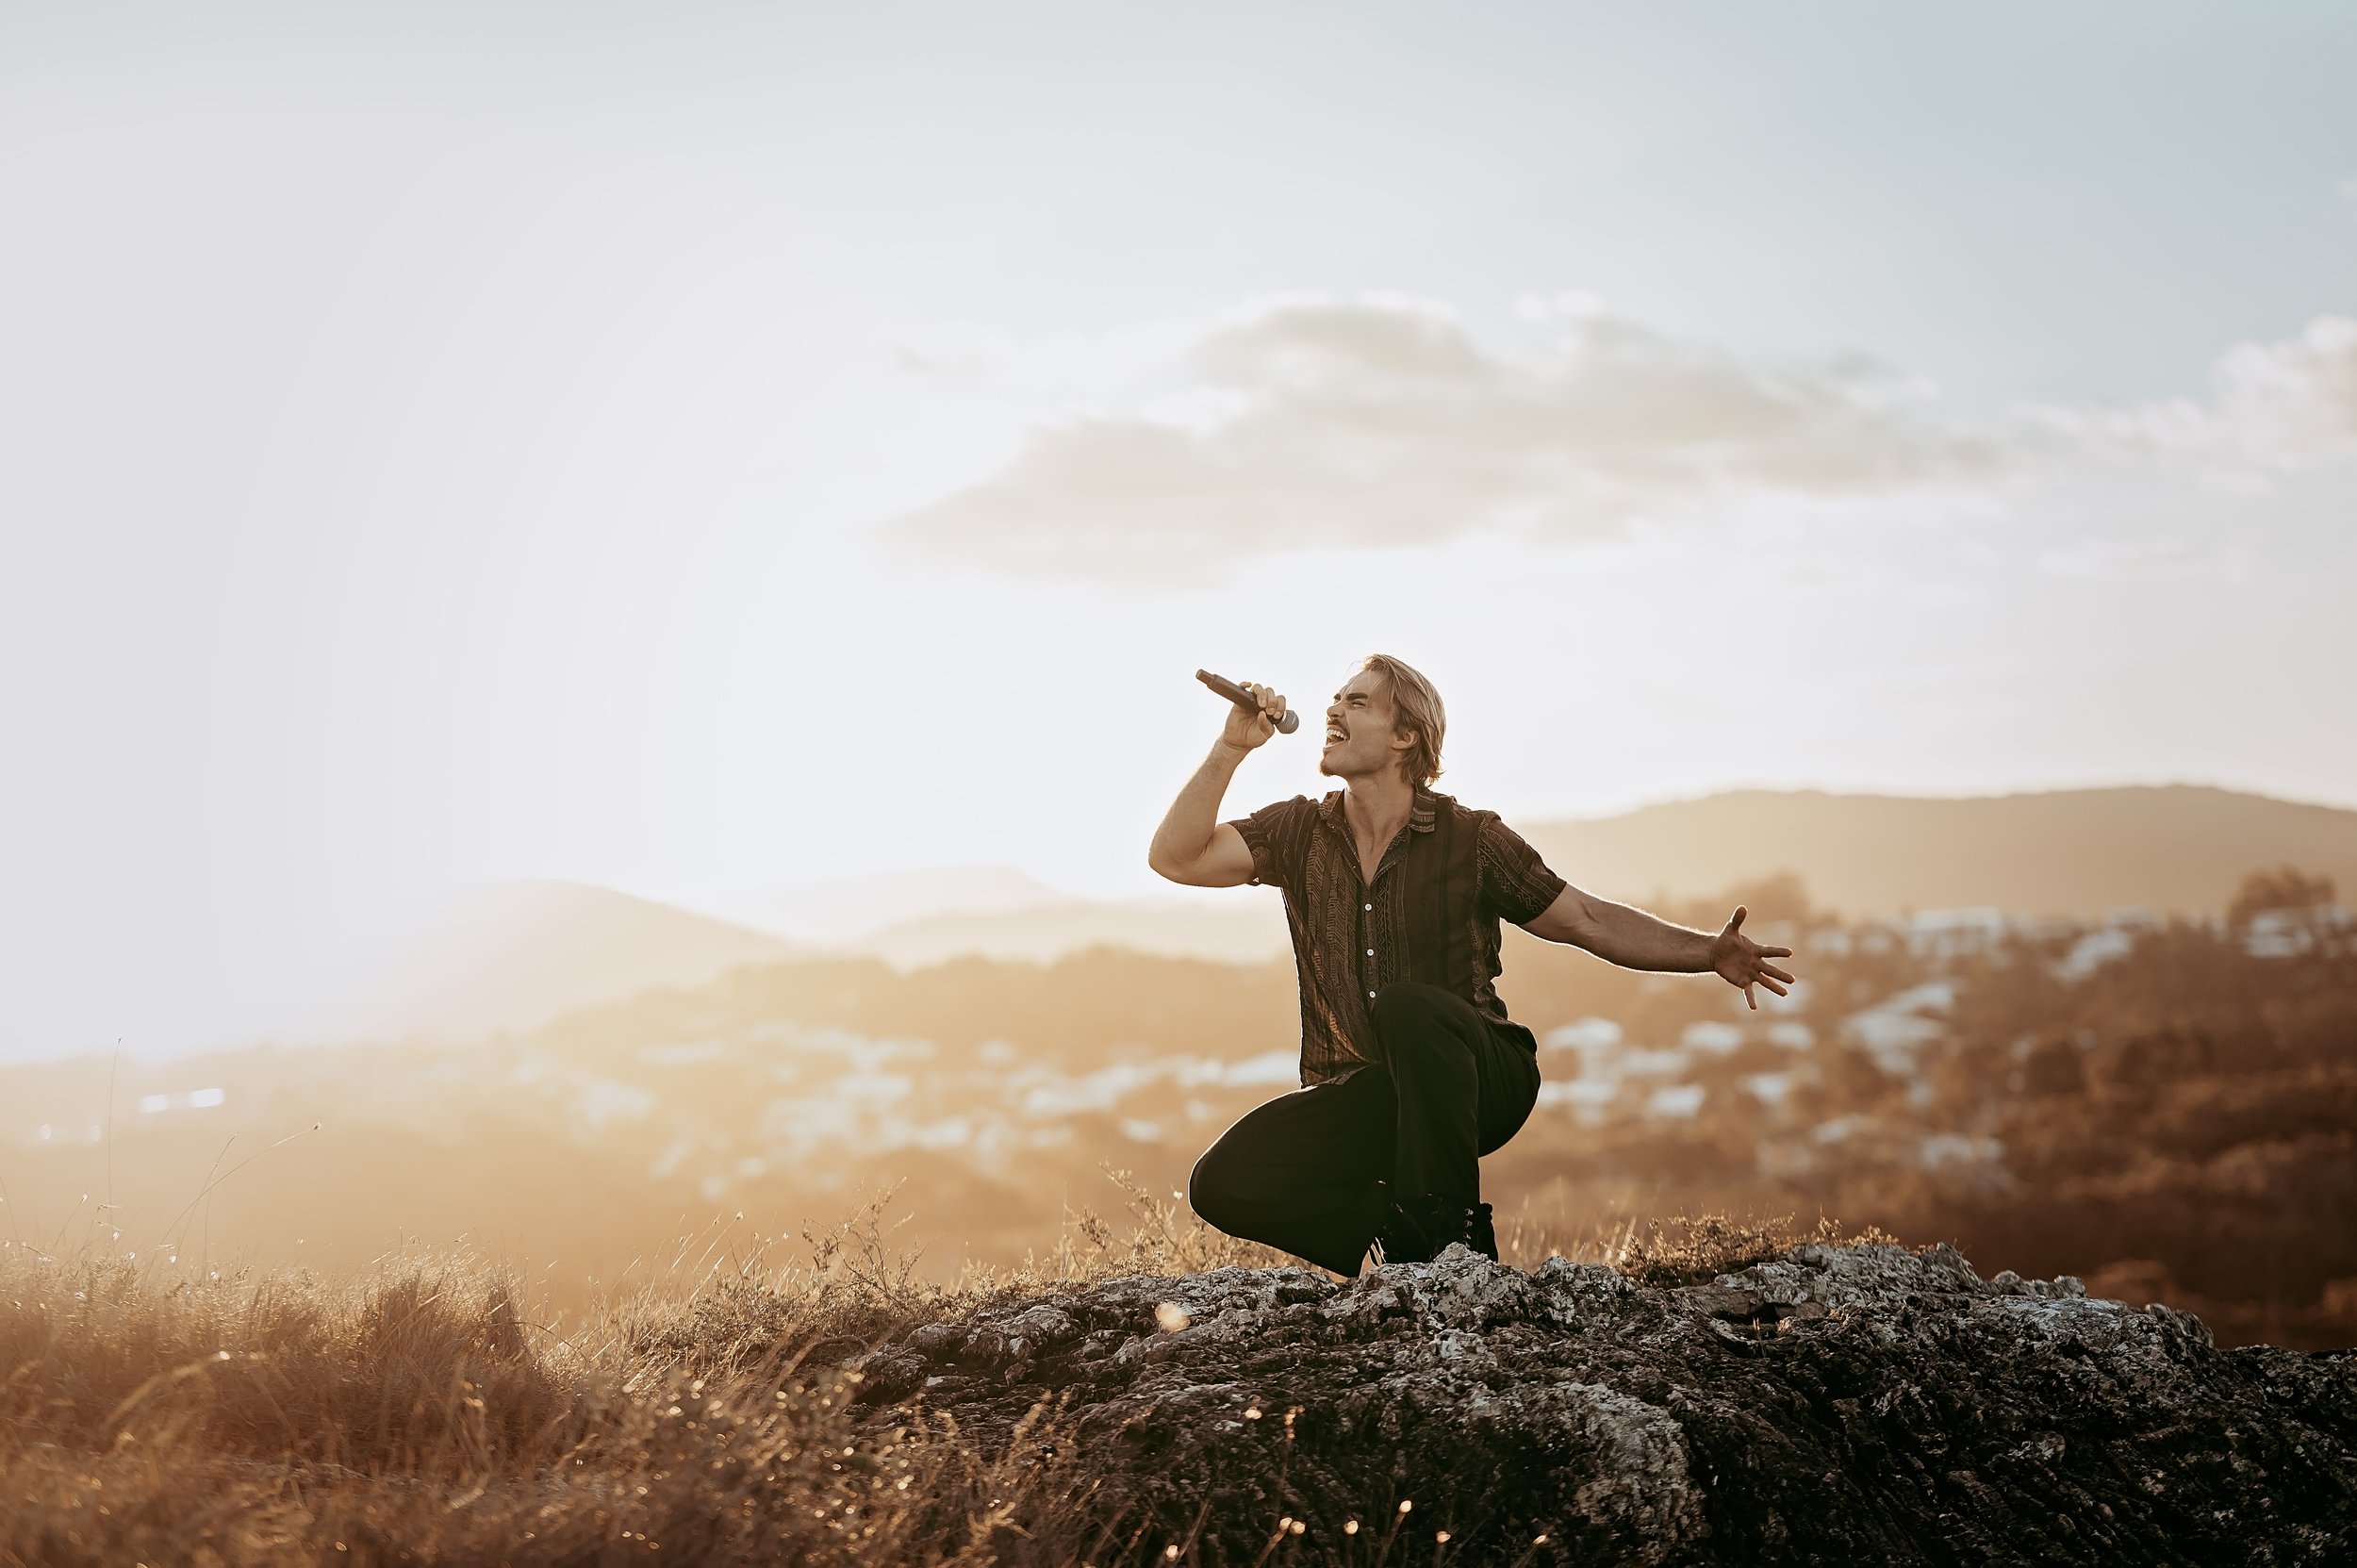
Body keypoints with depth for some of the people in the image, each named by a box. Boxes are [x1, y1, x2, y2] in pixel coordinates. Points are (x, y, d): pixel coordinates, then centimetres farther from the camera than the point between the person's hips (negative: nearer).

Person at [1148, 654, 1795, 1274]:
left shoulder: (1471, 839, -2)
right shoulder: (1297, 832, 5)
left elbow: (1588, 920, 1)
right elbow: (1176, 858, -5)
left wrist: (1708, 951, -11)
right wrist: (1231, 748, -13)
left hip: (1480, 1081, -3)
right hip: (1360, 1102, 3)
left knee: (1406, 1006, -37)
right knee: (1221, 1183, -18)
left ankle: (1449, 1225, -21)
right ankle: (1405, 1234, 0)